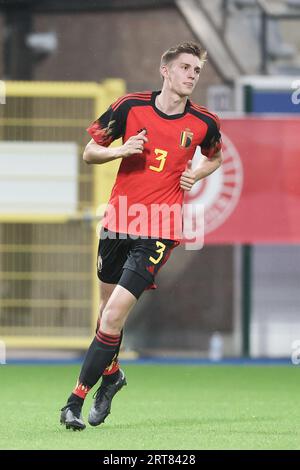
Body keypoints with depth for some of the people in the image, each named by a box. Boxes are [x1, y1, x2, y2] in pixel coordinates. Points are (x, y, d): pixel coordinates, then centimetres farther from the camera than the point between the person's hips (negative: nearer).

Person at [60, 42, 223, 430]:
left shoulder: (204, 122, -1)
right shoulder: (130, 106, -2)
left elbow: (214, 157, 22)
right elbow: (89, 153, 6)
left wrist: (196, 175, 1)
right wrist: (121, 150, -13)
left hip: (158, 231, -2)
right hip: (118, 223, 2)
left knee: (115, 313, -14)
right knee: (108, 307, 17)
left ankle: (77, 399, -8)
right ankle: (111, 373, 46)